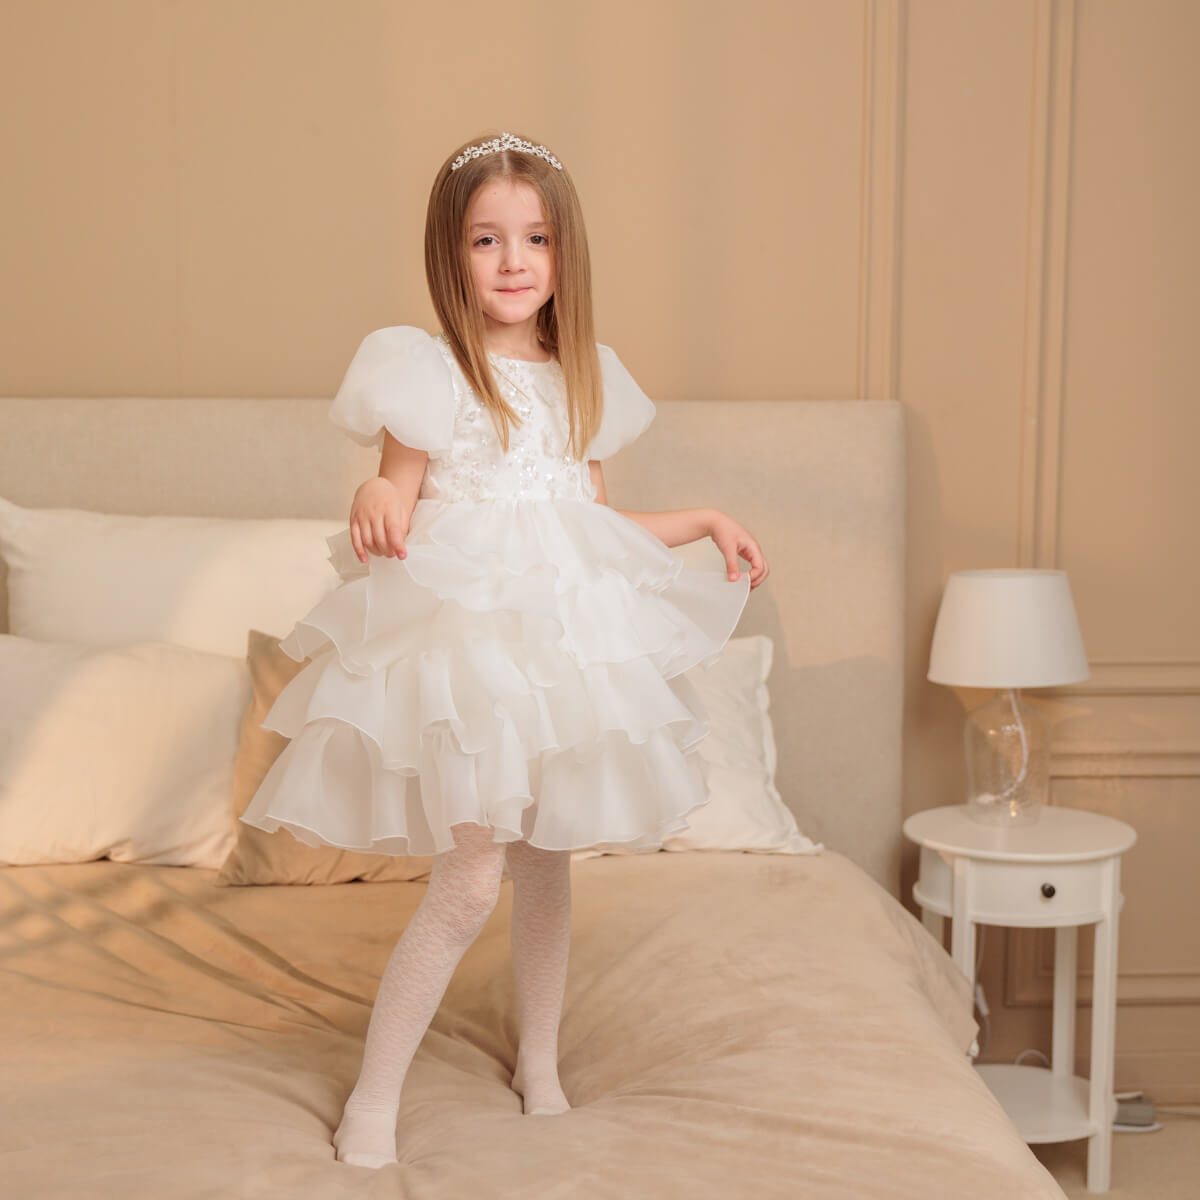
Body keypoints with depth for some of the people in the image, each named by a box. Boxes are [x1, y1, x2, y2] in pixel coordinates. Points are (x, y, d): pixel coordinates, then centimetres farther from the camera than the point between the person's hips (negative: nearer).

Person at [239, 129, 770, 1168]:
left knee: (549, 864, 14)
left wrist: (705, 521, 14)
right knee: (470, 879, -11)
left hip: (567, 635, 6)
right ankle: (373, 1101, 2)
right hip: (461, 630, -6)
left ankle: (540, 1064, 32)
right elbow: (394, 513, -8)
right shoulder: (427, 372, -7)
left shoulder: (582, 379, 10)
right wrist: (373, 513, -30)